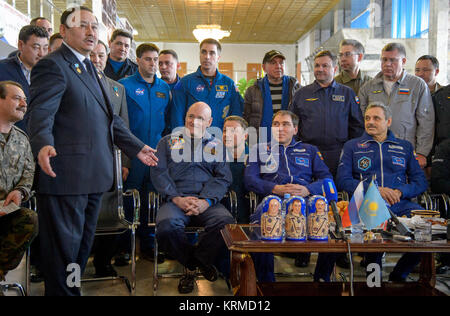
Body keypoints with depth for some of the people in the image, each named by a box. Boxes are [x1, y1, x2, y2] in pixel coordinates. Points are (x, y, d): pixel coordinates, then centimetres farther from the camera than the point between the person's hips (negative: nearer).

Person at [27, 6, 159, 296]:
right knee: (64, 247, 0)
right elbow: (41, 114, -21)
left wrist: (136, 147, 23)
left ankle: (73, 288, 29)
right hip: (66, 176, -9)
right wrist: (43, 145, -39)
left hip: (94, 175, 9)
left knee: (83, 244, 16)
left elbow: (109, 118, 24)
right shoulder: (52, 66, -9)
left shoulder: (89, 68, 20)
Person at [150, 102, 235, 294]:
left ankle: (192, 264, -6)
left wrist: (206, 201, -12)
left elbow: (223, 178, 7)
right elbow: (158, 173, 5)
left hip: (207, 202, 1)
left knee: (227, 224, -31)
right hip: (175, 201, 0)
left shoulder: (217, 145, 20)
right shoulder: (168, 142, 18)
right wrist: (177, 199, -11)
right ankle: (199, 263, -6)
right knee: (167, 226, -34)